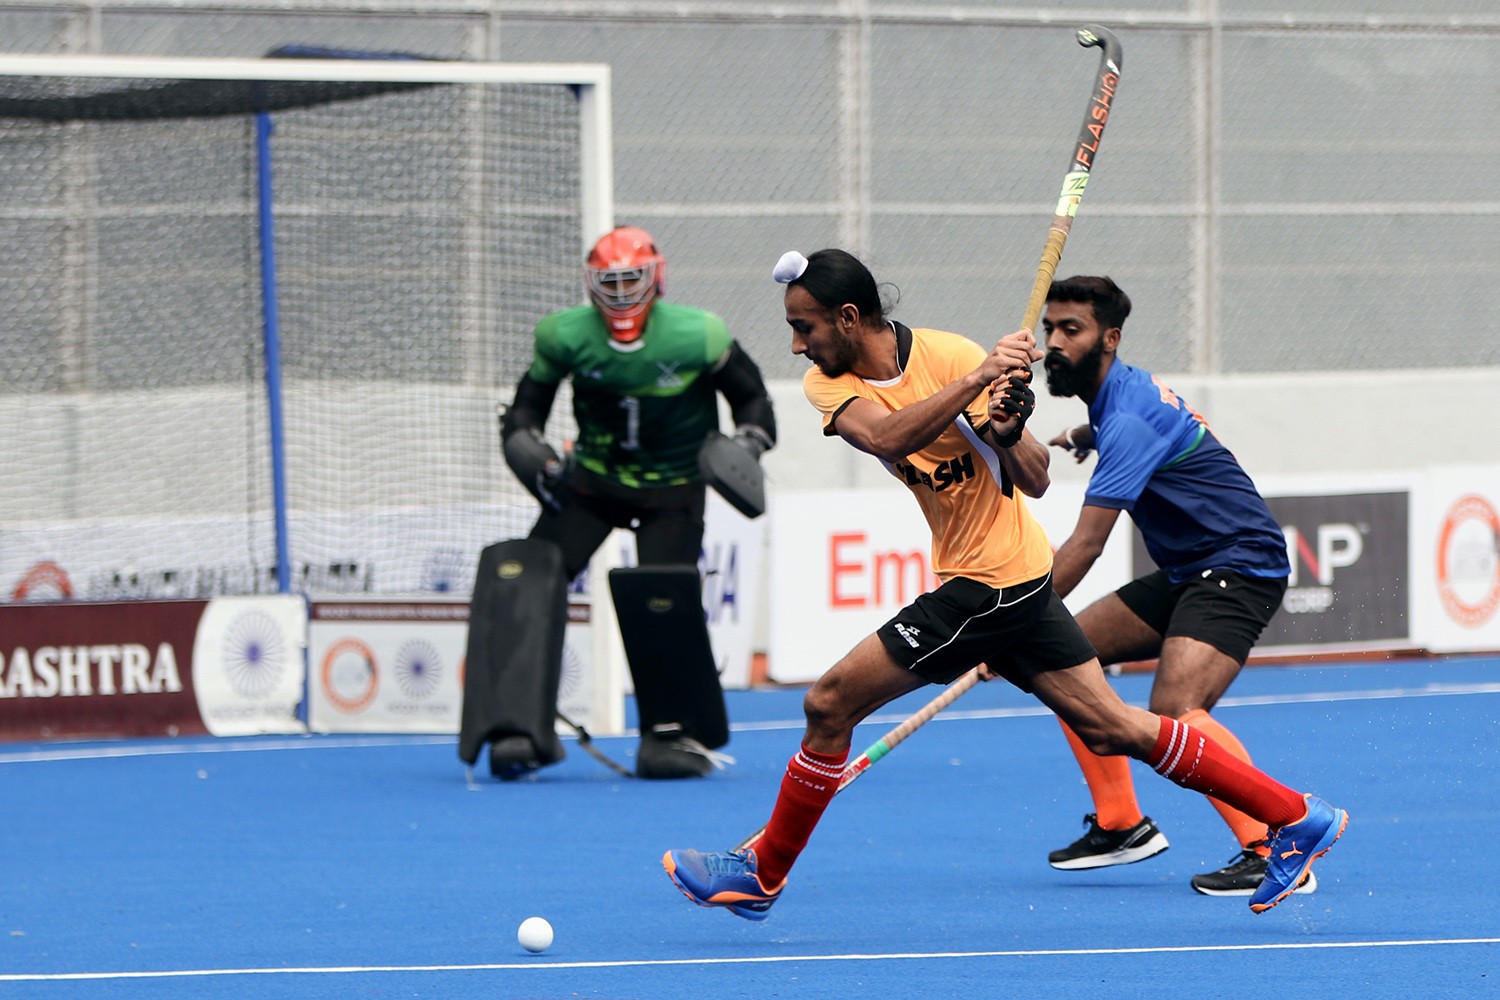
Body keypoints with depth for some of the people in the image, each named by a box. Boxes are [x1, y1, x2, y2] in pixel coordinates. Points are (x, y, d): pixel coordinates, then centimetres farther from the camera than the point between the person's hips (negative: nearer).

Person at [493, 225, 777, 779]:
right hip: (591, 480, 2)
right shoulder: (566, 336, -9)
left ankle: (669, 733, -1)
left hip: (673, 489, -2)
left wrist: (749, 440, -15)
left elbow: (749, 393, 1)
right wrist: (524, 441, -12)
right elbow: (530, 398, 7)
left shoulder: (697, 337, -14)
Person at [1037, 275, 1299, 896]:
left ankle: (1277, 854, -32)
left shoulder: (1131, 420, -22)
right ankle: (1120, 825, 15)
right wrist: (1083, 436, 24)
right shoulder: (1121, 394, 8)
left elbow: (1084, 547, -27)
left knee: (1174, 711, -29)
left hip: (1239, 567, -11)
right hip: (1187, 573, 11)